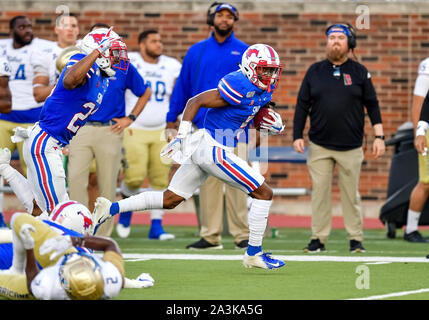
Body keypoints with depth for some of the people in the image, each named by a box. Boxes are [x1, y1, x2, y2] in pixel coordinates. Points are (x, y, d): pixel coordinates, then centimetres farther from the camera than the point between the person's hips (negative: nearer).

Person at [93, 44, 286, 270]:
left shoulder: (262, 90, 10)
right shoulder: (239, 86, -18)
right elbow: (195, 101, -17)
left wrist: (271, 123, 8)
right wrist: (181, 136, -22)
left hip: (203, 149, 10)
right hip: (214, 149, -10)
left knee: (170, 200, 12)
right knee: (264, 193, -4)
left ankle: (110, 208, 7)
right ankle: (254, 254, 4)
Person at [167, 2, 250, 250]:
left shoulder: (245, 52, 7)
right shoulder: (196, 52, 13)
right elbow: (182, 87, 13)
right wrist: (172, 119, 8)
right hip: (205, 125, 2)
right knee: (208, 181, 3)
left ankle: (242, 234, -2)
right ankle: (210, 236, 5)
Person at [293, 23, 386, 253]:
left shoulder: (359, 72, 6)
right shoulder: (315, 71, 8)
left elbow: (372, 105, 7)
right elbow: (302, 105, 10)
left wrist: (379, 136, -1)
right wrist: (297, 136, 2)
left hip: (351, 147, -1)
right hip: (319, 146, 1)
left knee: (351, 193, 2)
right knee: (320, 192, 0)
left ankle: (355, 239, 8)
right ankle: (318, 239, 5)